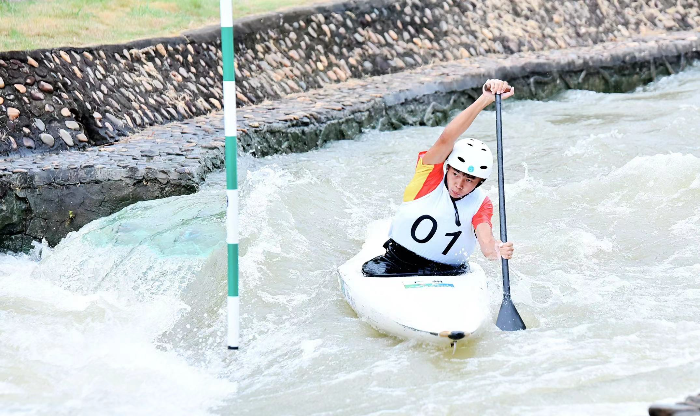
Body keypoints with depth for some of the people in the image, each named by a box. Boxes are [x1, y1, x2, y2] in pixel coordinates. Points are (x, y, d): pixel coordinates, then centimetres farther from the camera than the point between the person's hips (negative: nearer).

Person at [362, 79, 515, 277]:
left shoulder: (481, 204, -2)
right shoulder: (430, 173, -9)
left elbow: (484, 235, -21)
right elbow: (446, 139, -25)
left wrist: (492, 248, -48)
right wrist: (485, 99, -37)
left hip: (446, 272, 1)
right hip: (397, 264, -1)